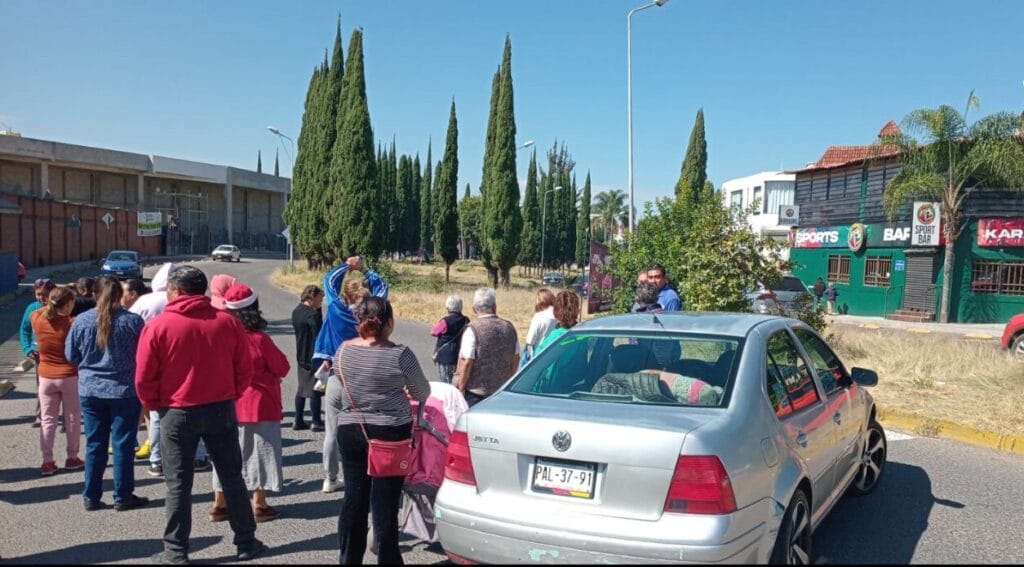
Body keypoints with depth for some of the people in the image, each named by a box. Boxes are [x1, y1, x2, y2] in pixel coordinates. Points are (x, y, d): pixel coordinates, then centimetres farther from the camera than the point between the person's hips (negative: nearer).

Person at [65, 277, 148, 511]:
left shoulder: (81, 321, -5)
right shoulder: (133, 321, -12)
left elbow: (71, 355, 5)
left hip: (90, 390, 3)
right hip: (125, 390, -2)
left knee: (94, 444, 13)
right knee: (123, 444, 6)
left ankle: (91, 497, 19)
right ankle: (123, 497, 13)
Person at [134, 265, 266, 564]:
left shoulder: (158, 325, -9)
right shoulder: (228, 322, -3)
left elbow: (143, 377, -7)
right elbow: (244, 369, 1)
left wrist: (154, 405, 9)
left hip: (177, 413, -2)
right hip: (221, 409, 2)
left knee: (178, 484, 9)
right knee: (232, 478, 13)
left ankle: (176, 550, 16)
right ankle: (246, 542, 19)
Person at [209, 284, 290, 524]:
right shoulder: (259, 339, -16)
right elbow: (282, 368, -6)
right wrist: (267, 375, 12)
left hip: (227, 404, 4)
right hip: (259, 404, -4)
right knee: (258, 452, 6)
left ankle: (220, 504, 21)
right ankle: (259, 505, 12)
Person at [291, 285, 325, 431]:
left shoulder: (296, 311, 9)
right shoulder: (312, 314, -20)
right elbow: (319, 335, -19)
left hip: (301, 357, 9)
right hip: (313, 357, -9)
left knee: (302, 388, 14)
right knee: (315, 389, -1)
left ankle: (298, 421, 18)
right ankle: (316, 422, 6)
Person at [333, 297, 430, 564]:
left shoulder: (343, 350, -4)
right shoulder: (400, 354, -15)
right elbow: (422, 393, -2)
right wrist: (414, 401, 21)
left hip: (350, 430, 4)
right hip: (390, 433, -4)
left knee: (354, 497, 13)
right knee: (385, 502, 3)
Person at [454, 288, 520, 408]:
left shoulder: (472, 330, -13)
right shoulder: (509, 328, 4)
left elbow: (467, 363, -16)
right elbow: (516, 359, 11)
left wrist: (461, 389, -7)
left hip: (475, 392, -5)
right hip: (501, 391, 5)